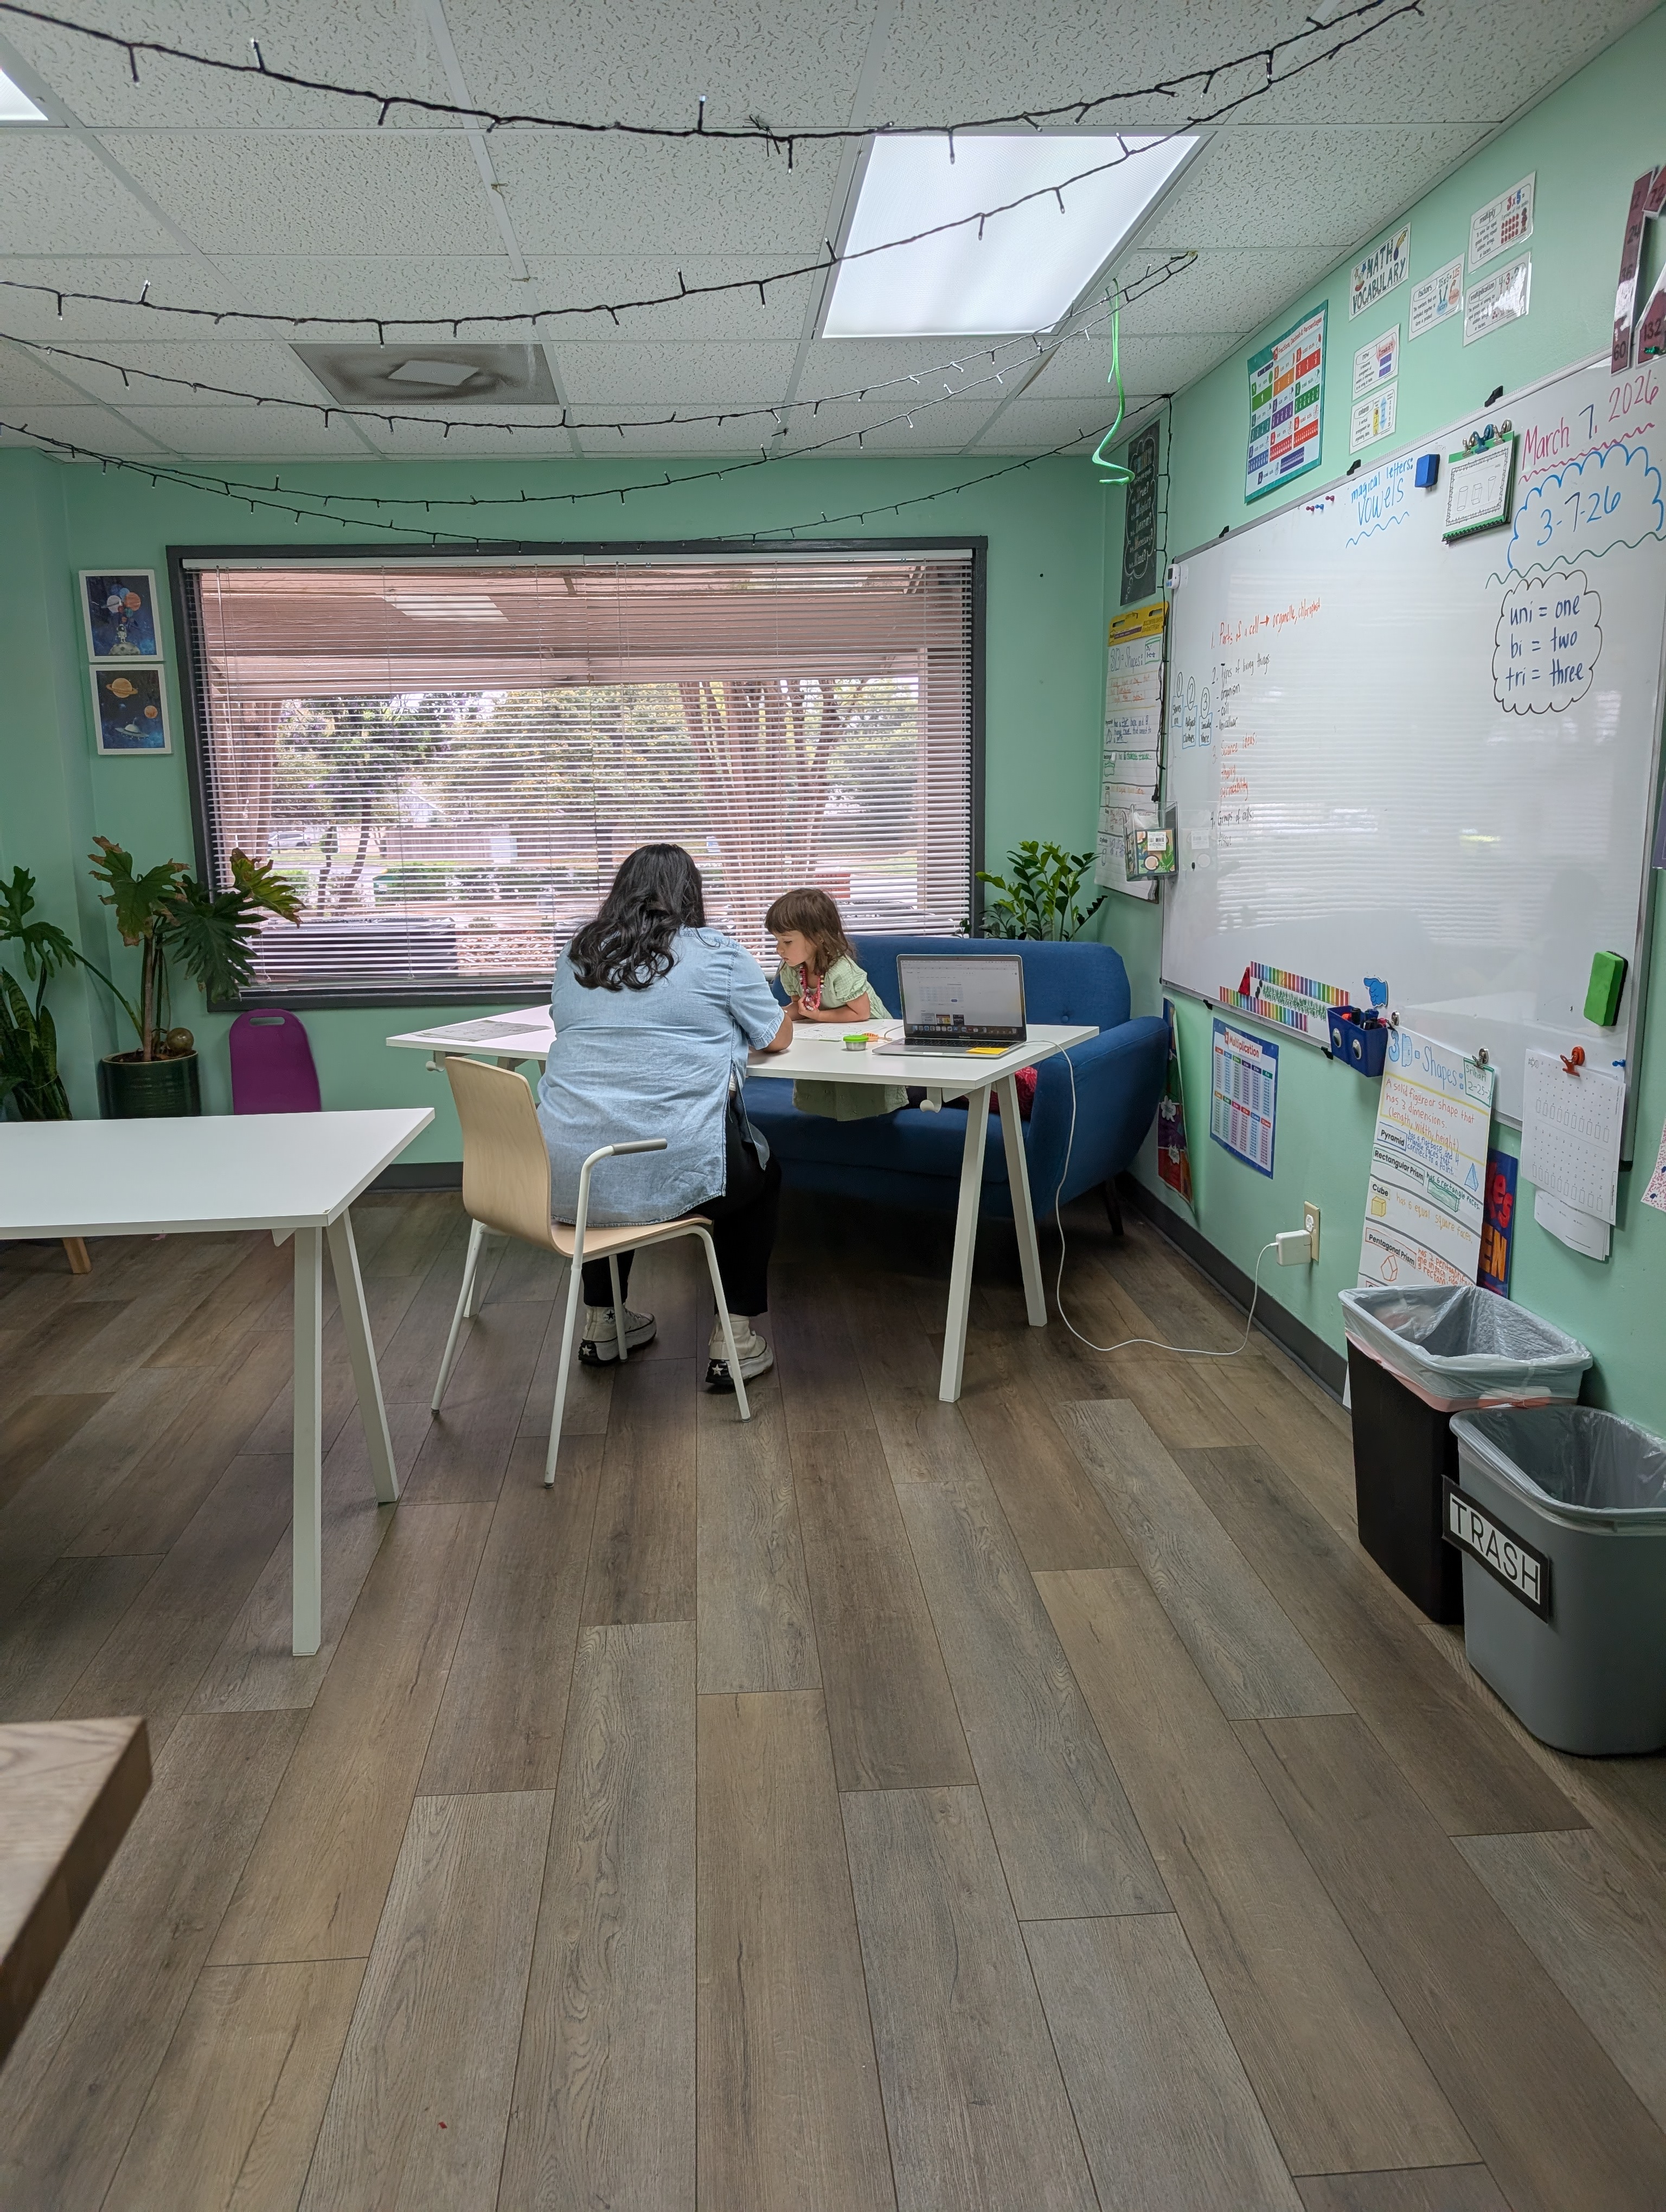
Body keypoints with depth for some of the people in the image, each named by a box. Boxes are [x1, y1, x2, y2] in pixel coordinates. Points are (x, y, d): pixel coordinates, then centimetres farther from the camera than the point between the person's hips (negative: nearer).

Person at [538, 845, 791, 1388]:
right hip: (668, 1176, -4)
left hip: (565, 1178, 5)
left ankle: (600, 1323, 43)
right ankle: (734, 1340, 22)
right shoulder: (720, 956, 0)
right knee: (762, 1173, 26)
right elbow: (777, 1038, 10)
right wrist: (719, 1029, 33)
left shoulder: (575, 959, 13)